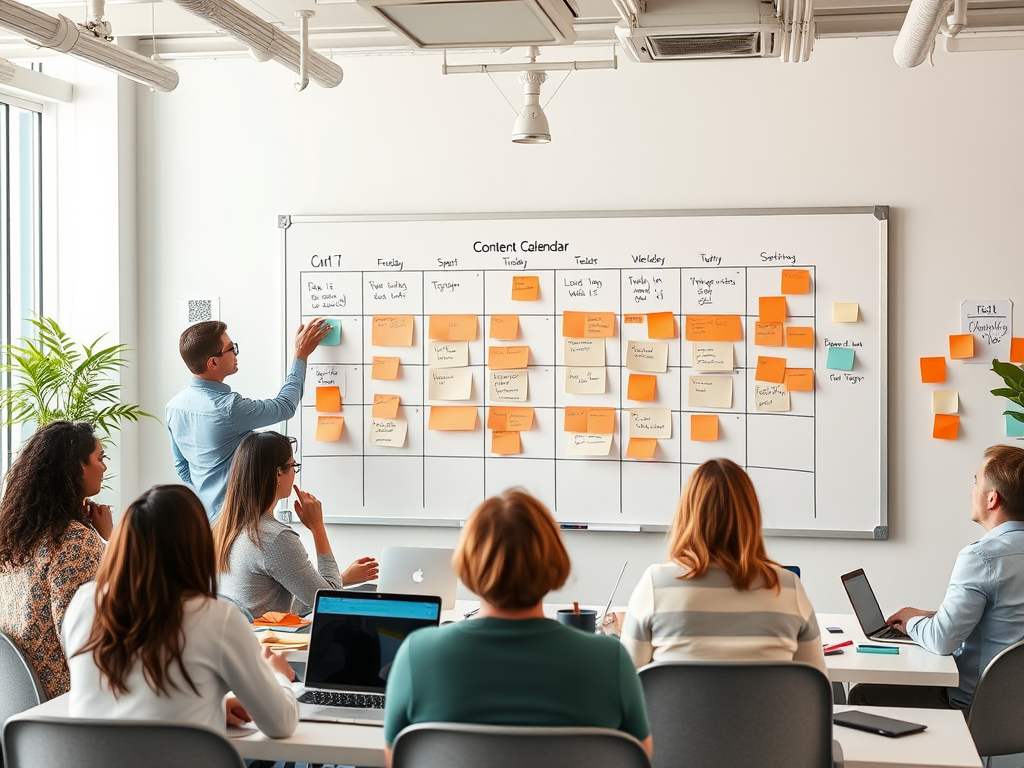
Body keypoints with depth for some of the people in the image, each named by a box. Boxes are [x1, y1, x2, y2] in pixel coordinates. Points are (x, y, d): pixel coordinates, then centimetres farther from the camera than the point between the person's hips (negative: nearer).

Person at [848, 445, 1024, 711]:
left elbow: (942, 640, -23)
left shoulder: (982, 556, -23)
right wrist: (930, 617, 14)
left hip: (973, 703, -9)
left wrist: (913, 623, -2)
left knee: (862, 696, 1)